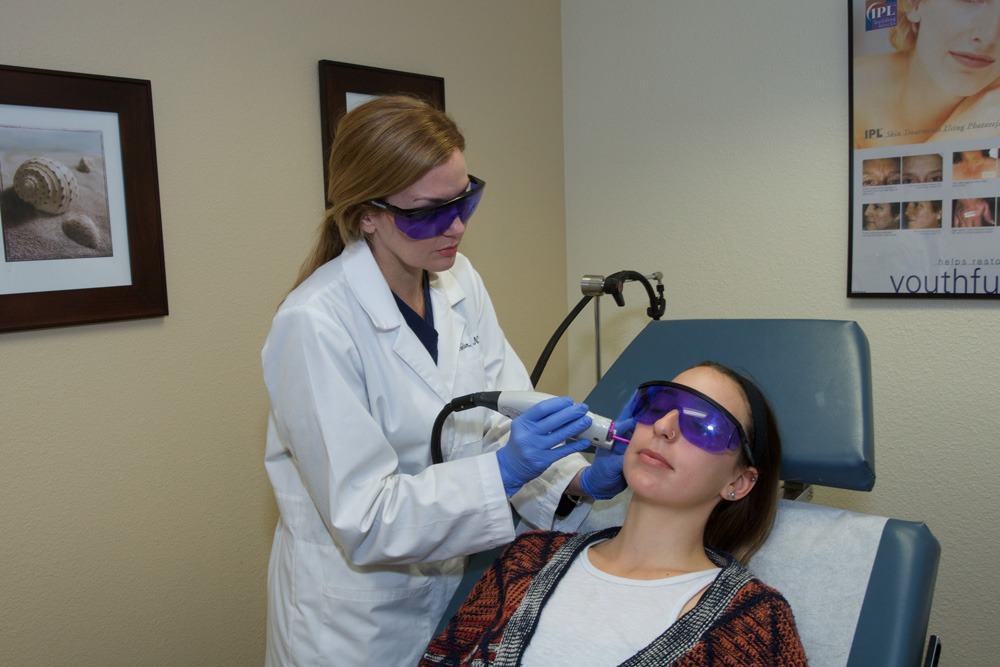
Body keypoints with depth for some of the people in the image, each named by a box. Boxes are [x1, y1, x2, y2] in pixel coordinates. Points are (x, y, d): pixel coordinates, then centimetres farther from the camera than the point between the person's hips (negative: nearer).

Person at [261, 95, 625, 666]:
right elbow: (362, 518, -25)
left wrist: (579, 479, -22)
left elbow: (503, 415, -5)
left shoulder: (459, 279, -5)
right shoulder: (314, 324, -25)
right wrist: (505, 469, -34)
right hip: (357, 617, -5)